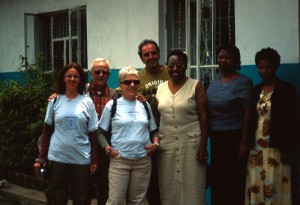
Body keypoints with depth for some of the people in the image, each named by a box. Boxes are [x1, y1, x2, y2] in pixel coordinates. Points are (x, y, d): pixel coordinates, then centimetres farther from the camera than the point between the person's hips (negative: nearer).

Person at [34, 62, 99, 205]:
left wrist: (94, 159, -2)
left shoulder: (87, 102, 2)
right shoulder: (54, 101, 3)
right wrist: (41, 157, 2)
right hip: (57, 157, 0)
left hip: (82, 158, 0)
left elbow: (92, 133, 2)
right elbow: (47, 130, 7)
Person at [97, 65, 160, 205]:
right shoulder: (112, 105, 1)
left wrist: (156, 142, -2)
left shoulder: (144, 105, 11)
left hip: (143, 160, 3)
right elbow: (100, 132, 3)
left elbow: (153, 130, 18)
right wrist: (106, 147, -13)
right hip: (119, 160, -3)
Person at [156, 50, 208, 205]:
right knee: (168, 185, 8)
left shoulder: (196, 86, -3)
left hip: (191, 142, -3)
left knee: (191, 185, 0)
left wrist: (203, 145, -12)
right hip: (166, 143, 4)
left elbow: (203, 117, -6)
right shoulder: (160, 88, 8)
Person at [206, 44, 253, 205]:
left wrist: (244, 142, -15)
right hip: (216, 137, 6)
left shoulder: (244, 82, -8)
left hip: (234, 137, -6)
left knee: (234, 181, 1)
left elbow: (248, 114, -11)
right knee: (217, 178, 12)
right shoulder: (215, 82, 10)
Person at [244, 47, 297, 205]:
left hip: (276, 147, -5)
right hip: (256, 146, 5)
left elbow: (291, 121, -6)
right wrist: (248, 144, 7)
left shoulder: (286, 89, -3)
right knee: (255, 185, 3)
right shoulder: (256, 90, 12)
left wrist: (287, 149, -11)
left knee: (274, 186, -6)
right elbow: (251, 119, 12)